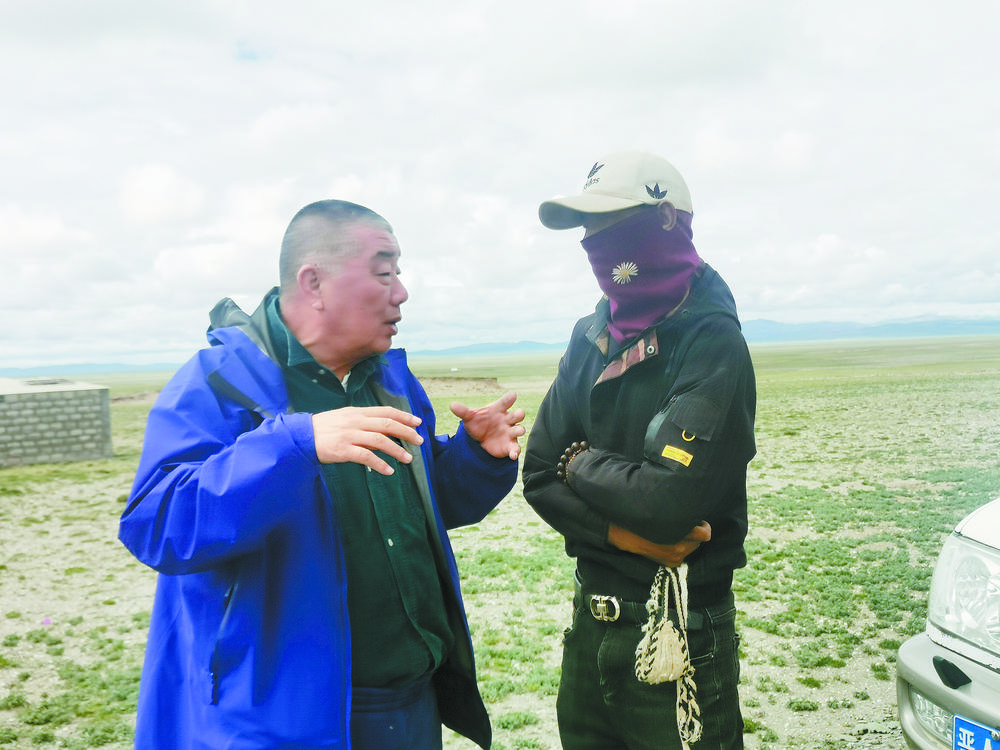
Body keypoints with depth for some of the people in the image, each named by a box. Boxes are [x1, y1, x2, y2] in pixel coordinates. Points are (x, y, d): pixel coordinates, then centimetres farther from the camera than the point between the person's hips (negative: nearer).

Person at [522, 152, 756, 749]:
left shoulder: (711, 343, -17)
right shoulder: (591, 340, 4)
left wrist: (581, 464, -10)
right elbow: (539, 477, 0)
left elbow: (674, 500, -27)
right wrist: (623, 533, -16)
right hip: (592, 618, 6)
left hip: (679, 634, -6)